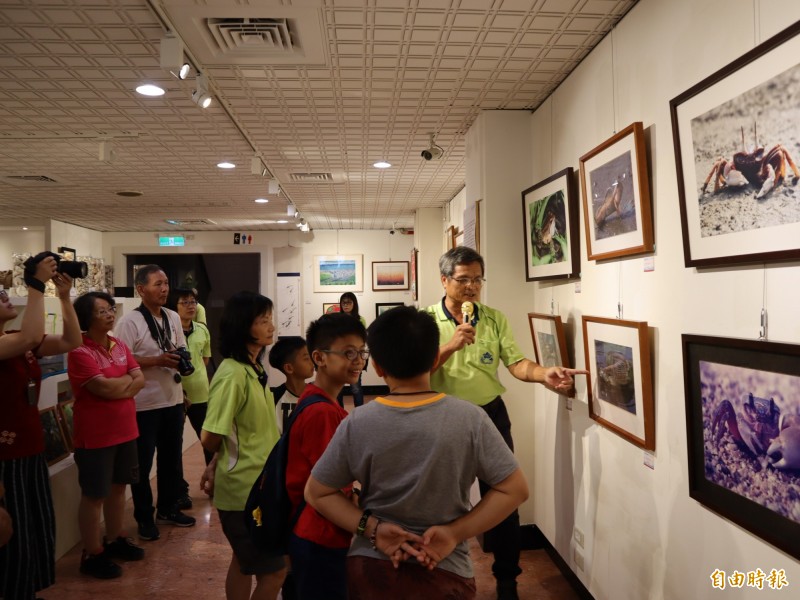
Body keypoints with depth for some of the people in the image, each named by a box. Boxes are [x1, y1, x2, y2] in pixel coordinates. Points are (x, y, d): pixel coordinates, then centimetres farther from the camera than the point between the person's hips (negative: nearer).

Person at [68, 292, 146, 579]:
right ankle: (92, 554, 21)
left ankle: (116, 539, 35)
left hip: (125, 430, 7)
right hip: (95, 436, -7)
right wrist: (127, 378, -7)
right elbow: (104, 388, -24)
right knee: (94, 495, 7)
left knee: (118, 487, 19)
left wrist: (116, 386, -15)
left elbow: (140, 380, 2)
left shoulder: (119, 346, 7)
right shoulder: (80, 352, -18)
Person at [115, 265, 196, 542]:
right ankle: (144, 518, 25)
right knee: (143, 463, 9)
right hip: (144, 404, -6)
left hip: (173, 400, 6)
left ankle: (168, 508, 36)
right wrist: (158, 361, -25)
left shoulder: (173, 317, 6)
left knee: (172, 458, 18)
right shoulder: (130, 321, -14)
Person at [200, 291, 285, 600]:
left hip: (255, 483, 9)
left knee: (244, 563, 22)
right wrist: (217, 463, -1)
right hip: (245, 487, -9)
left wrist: (216, 465, 6)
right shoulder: (233, 374, -24)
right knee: (274, 571, 4)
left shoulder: (253, 368, 5)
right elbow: (210, 438, -22)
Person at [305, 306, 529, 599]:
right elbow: (515, 489, -10)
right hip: (444, 573, -1)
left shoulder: (357, 424, -13)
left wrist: (372, 528, -9)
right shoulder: (470, 419, -15)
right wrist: (455, 533, -11)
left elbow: (317, 493, -4)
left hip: (369, 567, 1)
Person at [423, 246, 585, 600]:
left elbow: (516, 363, -11)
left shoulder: (495, 319, -1)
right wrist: (450, 347, -28)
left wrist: (544, 374, -31)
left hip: (490, 415, 2)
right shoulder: (426, 320, -7)